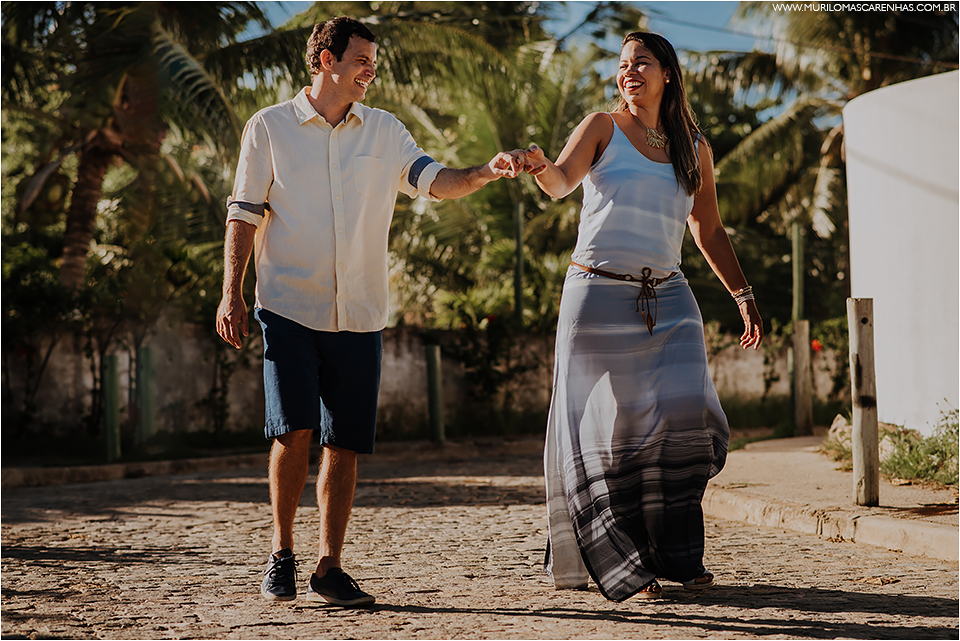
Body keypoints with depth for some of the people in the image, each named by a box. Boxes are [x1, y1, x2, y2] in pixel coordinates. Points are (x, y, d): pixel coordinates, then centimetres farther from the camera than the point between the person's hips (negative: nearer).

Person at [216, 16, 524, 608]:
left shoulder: (384, 131, 11)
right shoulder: (270, 127, 4)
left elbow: (432, 180, -2)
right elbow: (245, 214, 5)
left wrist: (488, 172, -21)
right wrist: (232, 293, -3)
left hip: (359, 315, 3)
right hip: (289, 308, -3)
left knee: (345, 445, 3)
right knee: (294, 431, -13)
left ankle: (330, 569, 12)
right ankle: (282, 554, 4)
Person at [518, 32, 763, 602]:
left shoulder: (695, 149, 14)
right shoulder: (603, 128, 4)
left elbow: (709, 231, 21)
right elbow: (563, 181, -14)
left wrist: (743, 294, 14)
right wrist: (541, 168, -37)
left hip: (667, 299, 3)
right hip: (599, 294, -3)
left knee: (684, 414, -11)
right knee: (608, 429, -4)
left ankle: (676, 555, 3)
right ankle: (621, 565, 5)